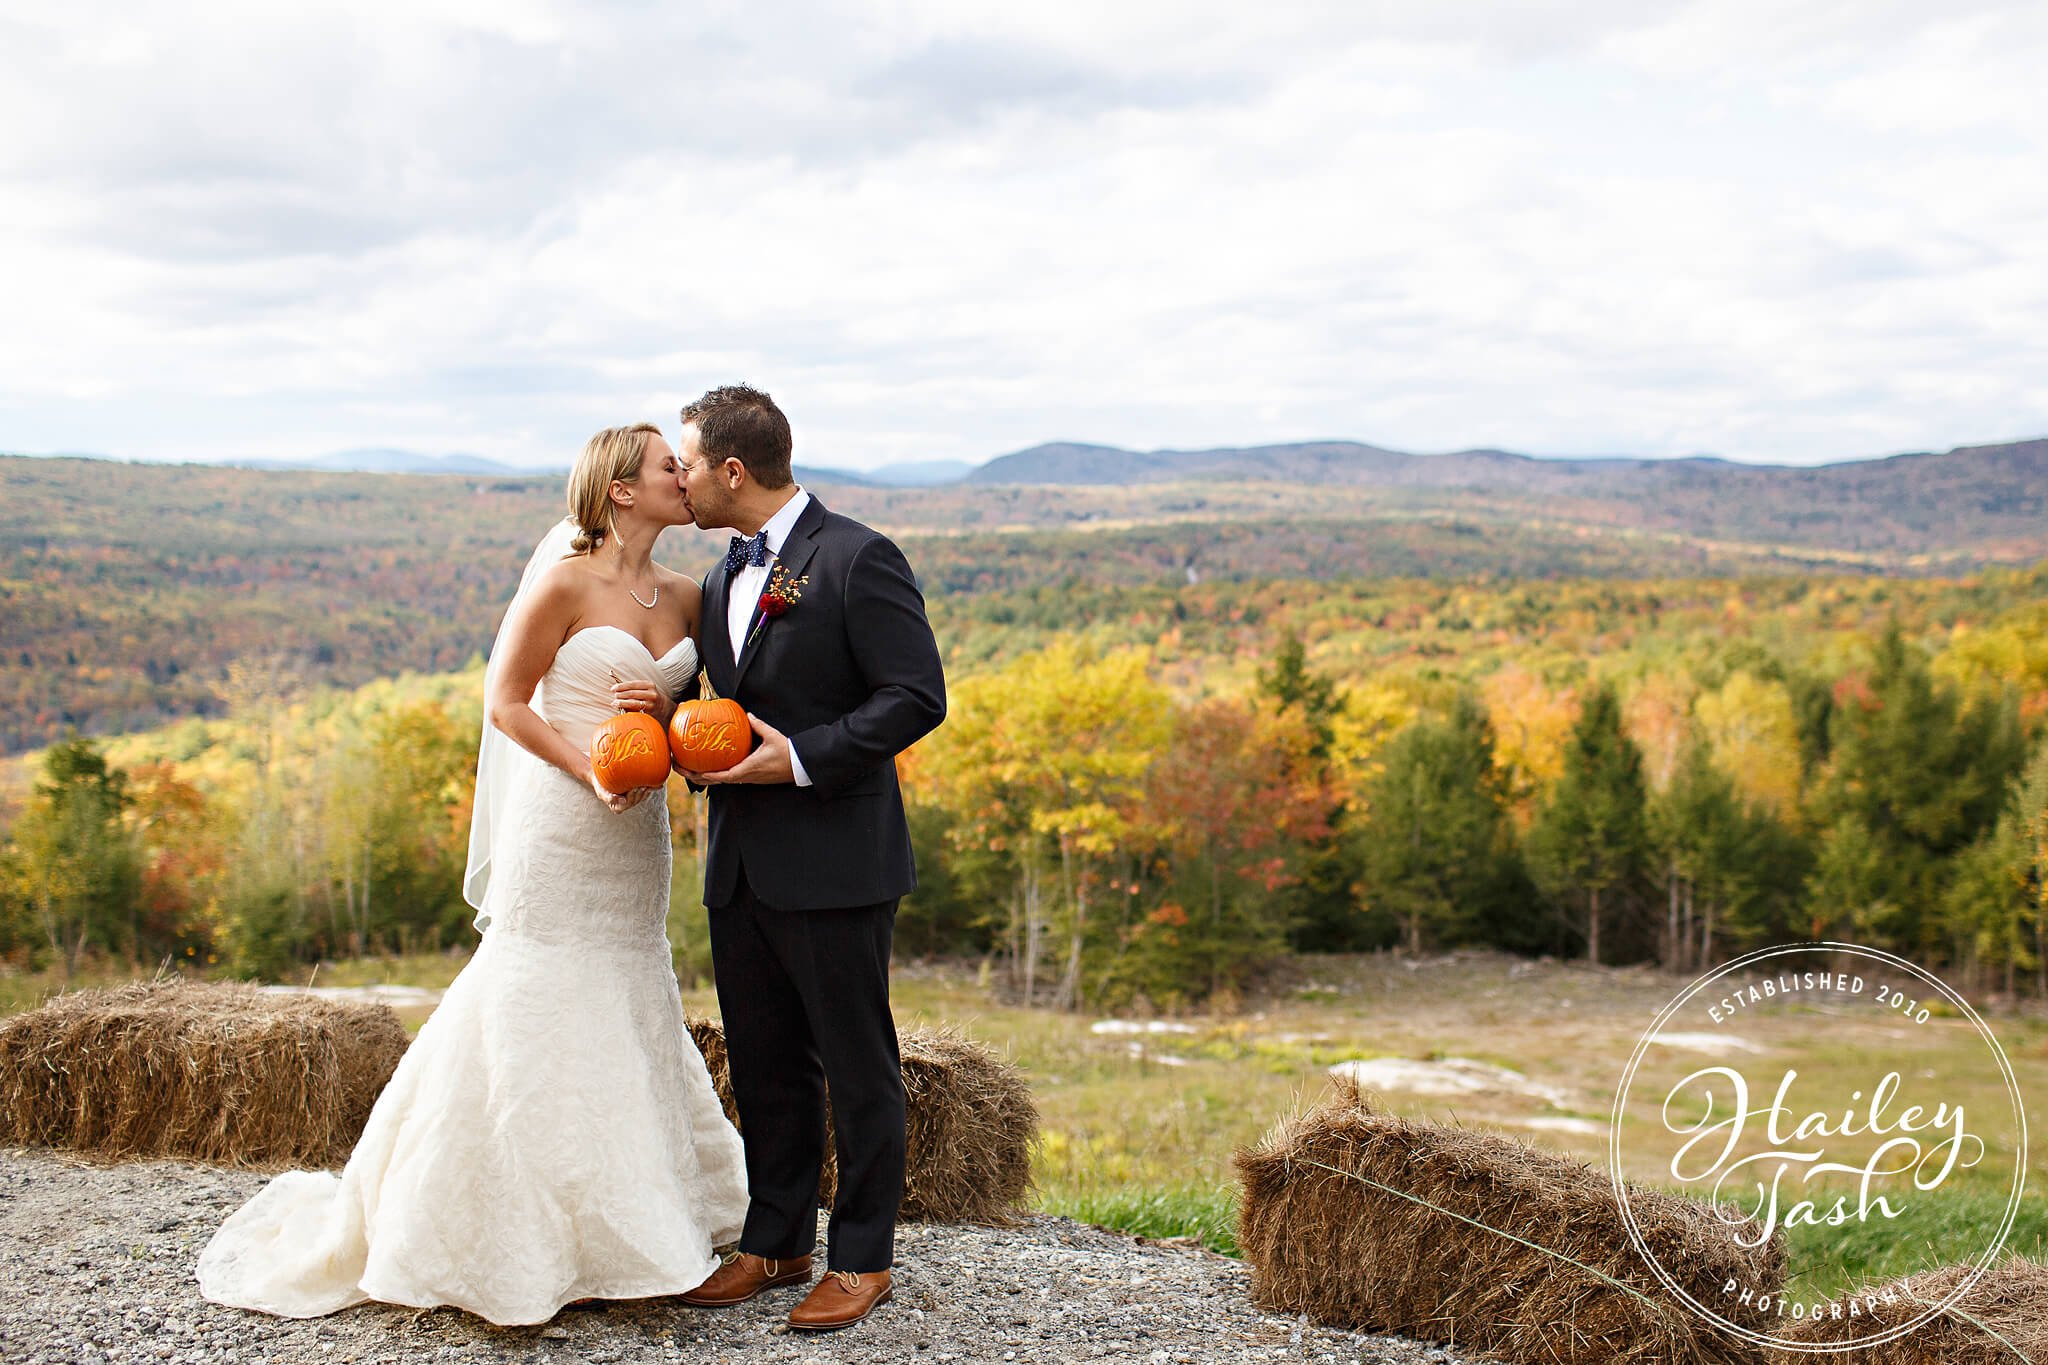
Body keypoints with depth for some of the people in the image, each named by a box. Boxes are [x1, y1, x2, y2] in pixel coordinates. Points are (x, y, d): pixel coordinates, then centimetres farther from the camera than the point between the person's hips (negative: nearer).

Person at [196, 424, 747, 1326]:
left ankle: (613, 1231, 27)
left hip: (637, 839, 7)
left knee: (628, 1017, 13)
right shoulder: (565, 582, -11)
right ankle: (505, 1244, 13)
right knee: (537, 1022, -1)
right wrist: (588, 769, -20)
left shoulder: (683, 596, 8)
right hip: (559, 832, -7)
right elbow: (505, 702, -8)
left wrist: (664, 708, -8)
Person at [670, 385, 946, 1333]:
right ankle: (775, 1242, 28)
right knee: (764, 1068, 15)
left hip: (834, 863, -8)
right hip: (742, 864, 8)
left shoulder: (857, 559, -11)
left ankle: (862, 1259, 16)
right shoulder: (723, 579, 15)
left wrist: (801, 756, -19)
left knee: (857, 1069, 4)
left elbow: (916, 697, -15)